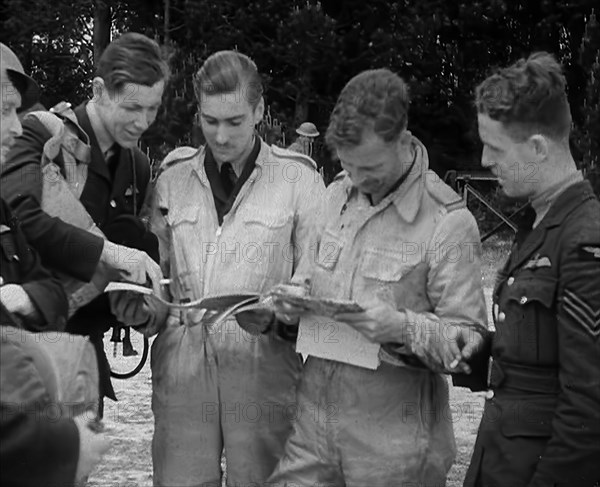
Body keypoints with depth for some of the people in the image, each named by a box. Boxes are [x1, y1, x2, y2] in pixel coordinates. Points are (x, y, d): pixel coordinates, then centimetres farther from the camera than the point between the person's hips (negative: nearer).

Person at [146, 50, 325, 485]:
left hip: (263, 369, -2)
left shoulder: (299, 178, 1)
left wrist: (274, 319, -18)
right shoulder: (173, 177, 11)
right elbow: (155, 268, 17)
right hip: (181, 368, 2)